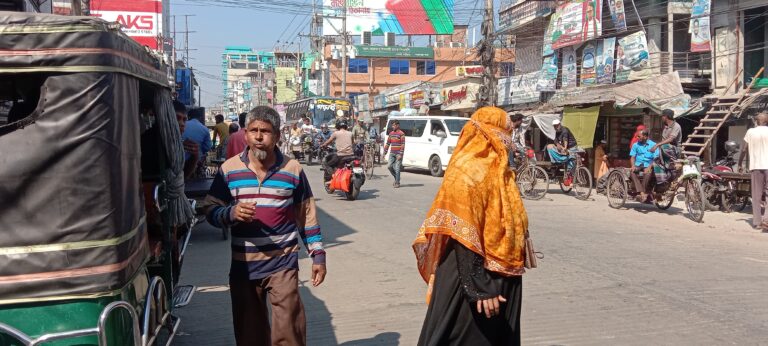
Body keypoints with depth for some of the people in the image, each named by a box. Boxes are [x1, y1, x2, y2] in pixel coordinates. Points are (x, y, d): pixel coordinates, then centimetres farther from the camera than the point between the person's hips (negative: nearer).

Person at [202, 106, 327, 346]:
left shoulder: (293, 170, 1)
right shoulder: (228, 169, 1)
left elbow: (306, 215, 7)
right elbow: (210, 210, 3)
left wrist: (318, 254, 4)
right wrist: (231, 213, -19)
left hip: (283, 263, -1)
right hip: (243, 265, 2)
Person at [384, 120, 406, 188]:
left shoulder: (401, 134, -8)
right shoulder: (391, 133, 12)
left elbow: (403, 145, -13)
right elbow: (387, 143, 16)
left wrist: (400, 154, -19)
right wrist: (385, 152, 12)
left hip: (398, 154, -6)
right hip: (392, 153, 6)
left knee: (397, 168, -5)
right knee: (390, 166, -2)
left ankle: (397, 183, 4)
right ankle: (396, 178, 20)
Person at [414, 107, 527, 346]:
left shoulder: (498, 171, 10)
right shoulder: (467, 171, -17)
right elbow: (463, 237, -23)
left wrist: (510, 273, 19)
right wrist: (478, 286, -26)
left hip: (502, 280, 9)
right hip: (472, 279, -9)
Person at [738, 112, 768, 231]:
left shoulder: (750, 132, 5)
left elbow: (744, 150, 4)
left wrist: (740, 164, 14)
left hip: (755, 166, 2)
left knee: (756, 195, 8)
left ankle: (757, 221, 9)